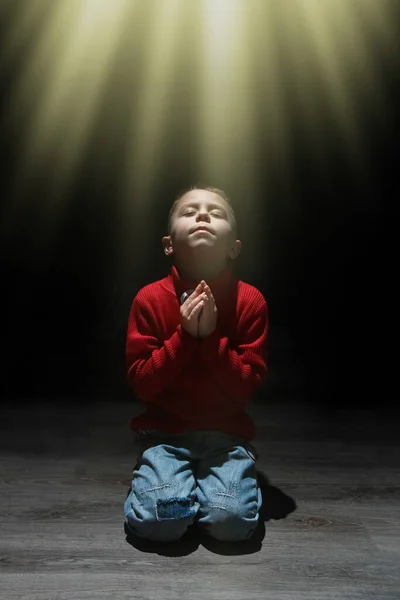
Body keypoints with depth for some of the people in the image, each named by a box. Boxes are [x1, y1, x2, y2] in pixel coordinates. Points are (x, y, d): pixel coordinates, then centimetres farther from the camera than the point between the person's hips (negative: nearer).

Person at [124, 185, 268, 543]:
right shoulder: (150, 299, -8)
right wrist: (184, 336, -21)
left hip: (227, 433, 1)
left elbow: (247, 386, -8)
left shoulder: (251, 301, -8)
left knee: (232, 520, -20)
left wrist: (210, 337, -22)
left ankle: (202, 484, 12)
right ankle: (172, 481, 12)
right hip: (167, 431, 0)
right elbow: (141, 384, -9)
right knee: (159, 520, -21)